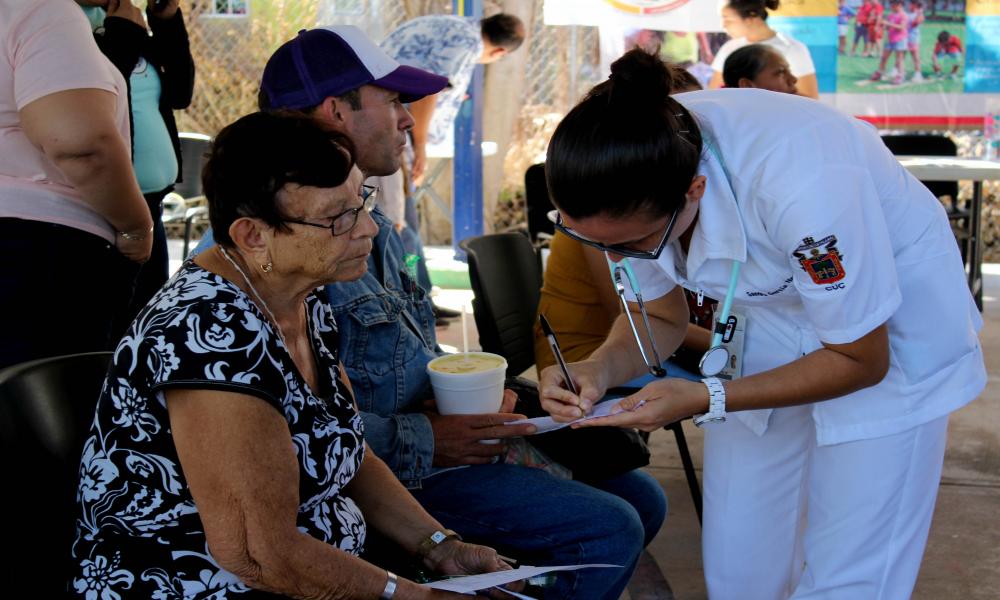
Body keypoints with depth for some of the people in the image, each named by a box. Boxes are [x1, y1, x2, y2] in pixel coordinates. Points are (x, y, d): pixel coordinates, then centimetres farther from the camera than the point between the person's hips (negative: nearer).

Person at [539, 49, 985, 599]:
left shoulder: (800, 184, -39)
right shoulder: (631, 168, -21)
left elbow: (861, 360, -22)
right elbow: (660, 316, -3)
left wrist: (706, 400, -29)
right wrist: (600, 368, -23)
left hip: (886, 332, -5)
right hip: (768, 319, 5)